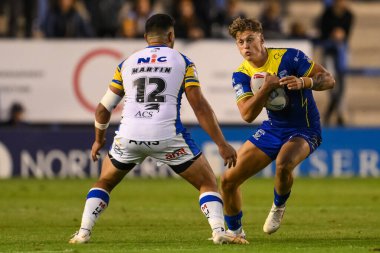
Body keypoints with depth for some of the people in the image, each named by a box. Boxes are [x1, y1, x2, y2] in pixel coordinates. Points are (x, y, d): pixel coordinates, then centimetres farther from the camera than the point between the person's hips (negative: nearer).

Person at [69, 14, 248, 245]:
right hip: (166, 136, -2)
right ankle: (219, 231, -9)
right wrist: (222, 144, 3)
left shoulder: (127, 64, 17)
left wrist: (99, 140, 38)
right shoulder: (182, 62, 9)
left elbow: (103, 108, 21)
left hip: (129, 136, 2)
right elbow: (200, 107, 1)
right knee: (208, 182, 12)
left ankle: (83, 232, 13)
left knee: (104, 183, 27)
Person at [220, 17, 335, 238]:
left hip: (304, 131, -5)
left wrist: (303, 82, -35)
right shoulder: (241, 75, -3)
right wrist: (267, 86, -30)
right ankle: (235, 230, 24)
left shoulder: (289, 57, -15)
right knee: (228, 180, -1)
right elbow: (247, 115, -16)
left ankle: (279, 207, -6)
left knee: (284, 164, -38)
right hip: (272, 129, 5)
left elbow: (328, 80, -15)